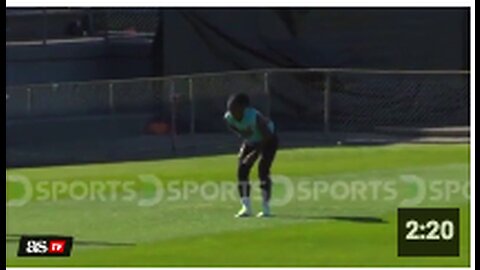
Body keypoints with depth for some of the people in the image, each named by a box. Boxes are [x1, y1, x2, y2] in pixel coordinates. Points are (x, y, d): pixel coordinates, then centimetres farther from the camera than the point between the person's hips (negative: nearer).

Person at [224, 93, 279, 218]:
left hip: (268, 140, -6)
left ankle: (266, 208, -13)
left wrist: (255, 154, -33)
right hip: (251, 141, 6)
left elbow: (267, 136, -31)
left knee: (263, 169, -18)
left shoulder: (254, 117, -38)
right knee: (242, 170, -7)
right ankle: (246, 207, -4)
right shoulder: (228, 118, -20)